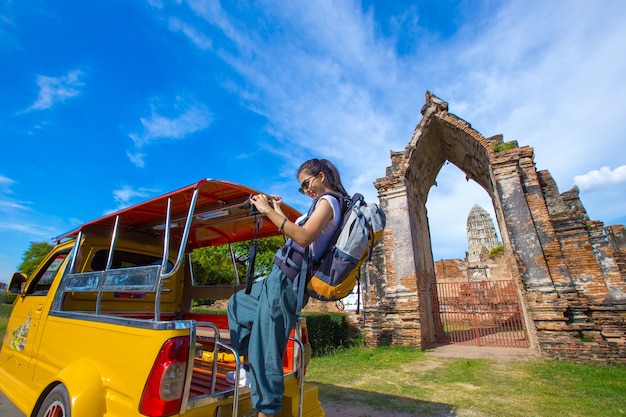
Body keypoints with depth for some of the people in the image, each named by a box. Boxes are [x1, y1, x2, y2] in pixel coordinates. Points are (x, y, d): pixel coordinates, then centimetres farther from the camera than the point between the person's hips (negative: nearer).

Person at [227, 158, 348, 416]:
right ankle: (248, 366, 29)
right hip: (283, 280, 11)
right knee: (237, 304, 25)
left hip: (285, 282, -11)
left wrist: (268, 211, -22)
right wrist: (278, 212, 18)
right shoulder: (330, 203, 18)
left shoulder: (327, 201, -10)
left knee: (266, 348, -4)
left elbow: (304, 237, -27)